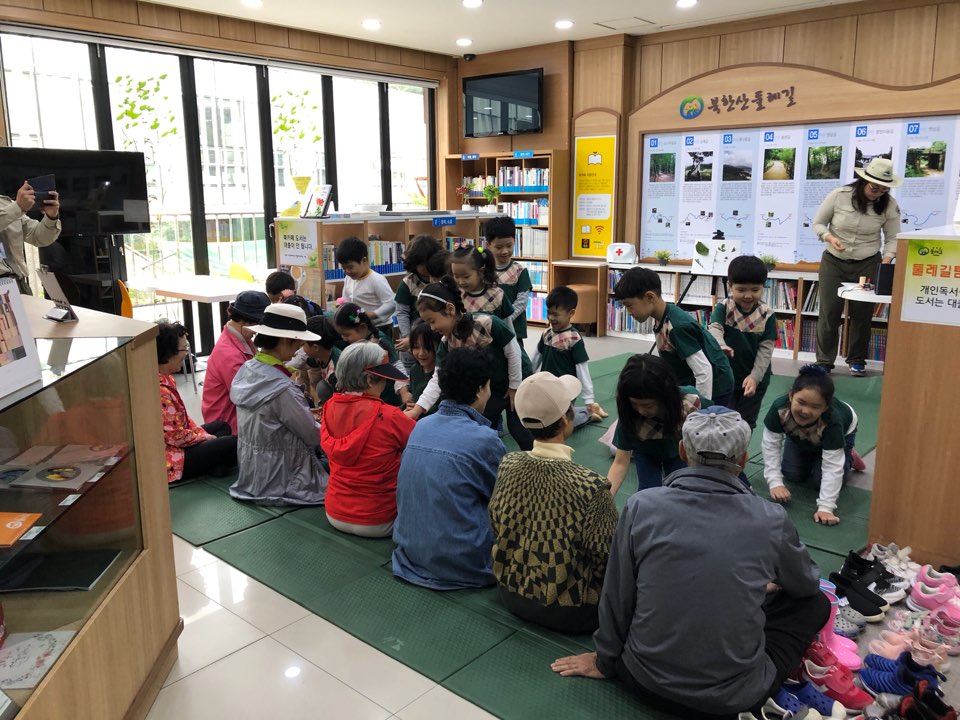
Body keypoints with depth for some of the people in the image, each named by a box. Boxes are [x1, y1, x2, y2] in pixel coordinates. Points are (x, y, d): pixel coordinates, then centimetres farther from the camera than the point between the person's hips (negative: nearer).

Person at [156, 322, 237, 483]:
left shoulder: (165, 378, 2)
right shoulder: (159, 390, -29)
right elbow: (175, 436, -25)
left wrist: (201, 432, 3)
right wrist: (206, 437, -10)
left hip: (176, 442, 11)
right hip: (171, 461, -11)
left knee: (222, 426, 22)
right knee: (234, 444, -13)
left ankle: (212, 465, 3)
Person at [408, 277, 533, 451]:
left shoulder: (488, 324, -35)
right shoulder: (447, 343, -17)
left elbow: (513, 352, -22)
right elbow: (438, 379, -16)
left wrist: (514, 386, -12)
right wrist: (417, 410, -25)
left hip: (517, 382, -5)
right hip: (489, 389, 5)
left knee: (520, 430, 4)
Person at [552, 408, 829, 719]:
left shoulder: (642, 506, -14)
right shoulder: (771, 519, -12)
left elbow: (617, 596, -3)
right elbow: (807, 585, 11)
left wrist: (606, 660, 15)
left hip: (646, 681, 2)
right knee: (816, 603, 17)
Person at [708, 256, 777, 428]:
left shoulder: (767, 315, -11)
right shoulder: (723, 308, -12)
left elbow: (766, 349, -11)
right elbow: (715, 329, -29)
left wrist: (754, 377, -22)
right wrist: (721, 346, -53)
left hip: (755, 378, 1)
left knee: (746, 422, 12)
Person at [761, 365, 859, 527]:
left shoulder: (832, 422, -47)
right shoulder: (779, 408, -43)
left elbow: (832, 467, -44)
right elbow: (771, 446, -32)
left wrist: (825, 507, -49)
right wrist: (775, 482, -39)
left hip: (842, 433, -2)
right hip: (798, 436, 3)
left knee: (820, 479, -11)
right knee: (792, 476, -2)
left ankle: (849, 457, 17)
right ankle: (810, 458, 28)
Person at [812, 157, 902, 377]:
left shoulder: (889, 205, -6)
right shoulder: (838, 196, -11)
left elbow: (893, 238, -1)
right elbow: (818, 223, -1)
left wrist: (886, 261, -19)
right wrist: (829, 238, -21)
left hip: (868, 264, 1)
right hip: (833, 262, -1)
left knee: (862, 314, 4)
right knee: (829, 312, -2)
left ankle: (857, 361, 19)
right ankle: (824, 362, 6)